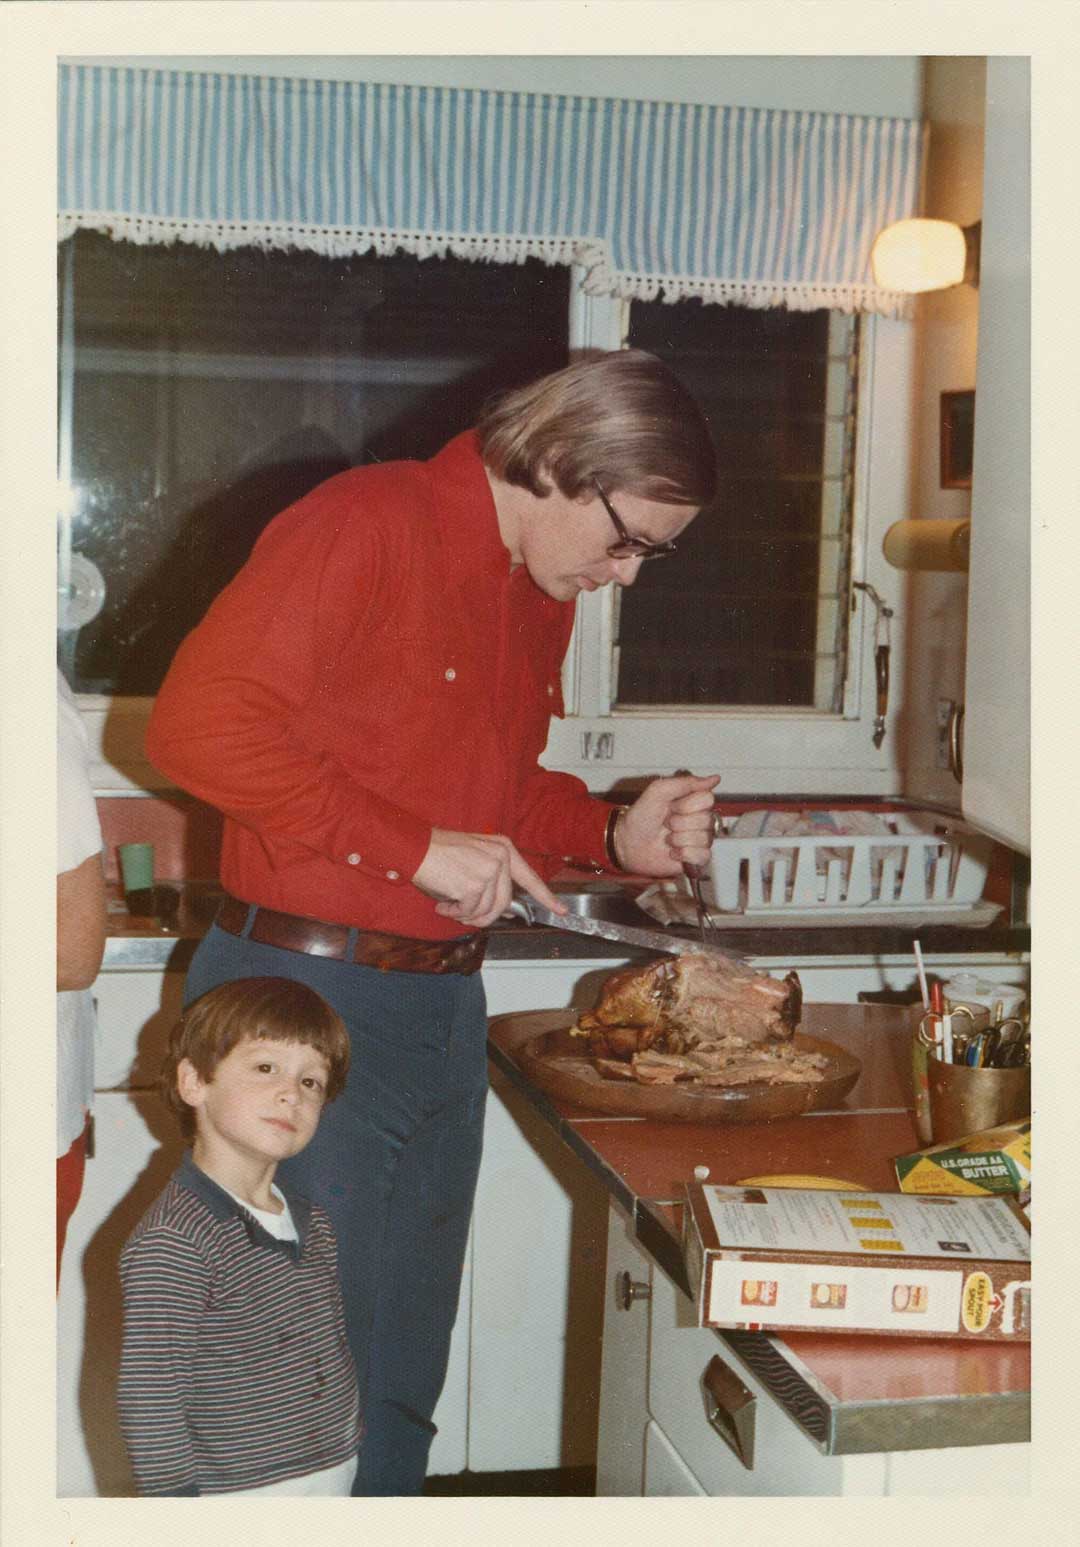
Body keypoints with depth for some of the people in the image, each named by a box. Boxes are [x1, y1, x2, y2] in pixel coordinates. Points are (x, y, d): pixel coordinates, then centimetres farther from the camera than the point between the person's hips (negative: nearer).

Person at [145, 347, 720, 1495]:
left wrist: (615, 837, 6)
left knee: (402, 1392, 15)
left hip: (443, 1008, 8)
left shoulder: (545, 592, 14)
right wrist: (411, 847, -21)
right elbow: (199, 722, -22)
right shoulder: (366, 523, -13)